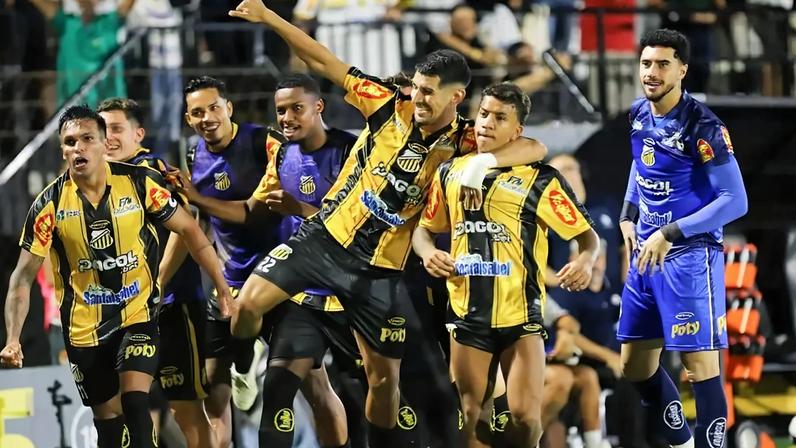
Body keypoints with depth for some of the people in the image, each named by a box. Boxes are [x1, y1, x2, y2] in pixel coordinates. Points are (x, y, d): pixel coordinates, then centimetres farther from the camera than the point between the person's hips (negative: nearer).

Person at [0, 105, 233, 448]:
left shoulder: (140, 182, -11)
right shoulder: (50, 204, -10)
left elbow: (188, 231, 0)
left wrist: (224, 290, -3)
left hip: (138, 314, -2)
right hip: (84, 327, 2)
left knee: (135, 401, -21)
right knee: (108, 419, 7)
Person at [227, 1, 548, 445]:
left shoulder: (465, 141, -11)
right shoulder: (392, 106, -7)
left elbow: (535, 149, -23)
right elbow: (324, 62, -6)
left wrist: (483, 161, -40)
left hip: (379, 269, -1)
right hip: (326, 236, 1)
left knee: (385, 377, 5)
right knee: (249, 302, -14)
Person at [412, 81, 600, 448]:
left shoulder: (540, 180, -5)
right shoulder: (450, 173, 8)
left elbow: (587, 235, -2)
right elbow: (424, 228, 20)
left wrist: (585, 261, -24)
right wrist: (427, 252, -2)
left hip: (521, 315, -4)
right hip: (468, 313, 4)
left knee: (525, 417, -13)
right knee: (471, 417, 5)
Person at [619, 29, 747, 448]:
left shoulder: (702, 126, -17)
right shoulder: (638, 115, 5)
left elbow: (735, 201, -18)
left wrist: (670, 234, -21)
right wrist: (628, 216, 12)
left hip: (689, 256, -8)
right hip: (646, 254, 8)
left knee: (701, 368, -8)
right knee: (636, 365, 13)